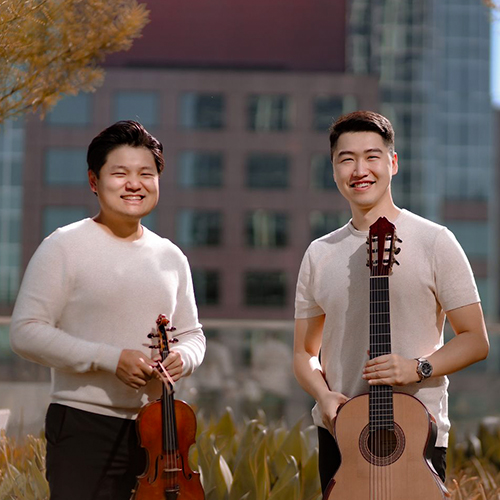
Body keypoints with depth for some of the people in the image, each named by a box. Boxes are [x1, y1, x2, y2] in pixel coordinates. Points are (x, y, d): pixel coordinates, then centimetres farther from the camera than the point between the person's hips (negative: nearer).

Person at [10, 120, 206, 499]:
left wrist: (182, 358, -5)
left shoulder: (171, 257, 11)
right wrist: (109, 358, -18)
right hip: (85, 428, -5)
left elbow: (192, 335, 20)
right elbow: (26, 332, -11)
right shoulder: (65, 247, -5)